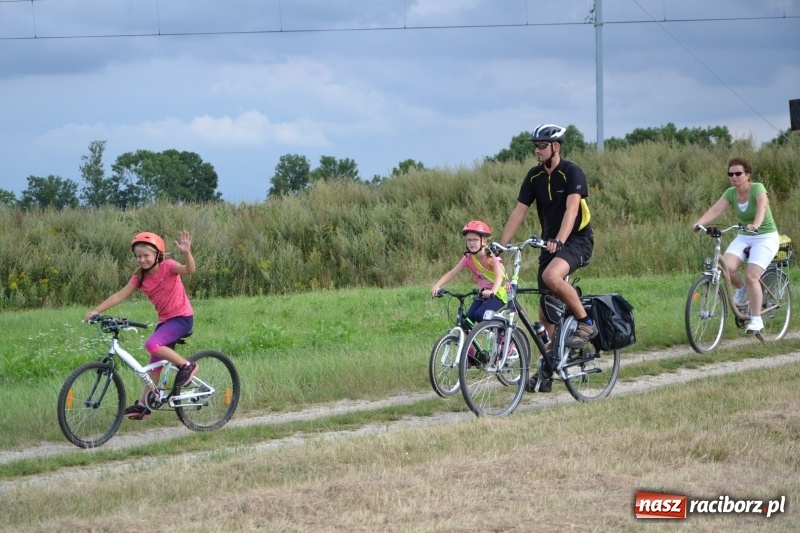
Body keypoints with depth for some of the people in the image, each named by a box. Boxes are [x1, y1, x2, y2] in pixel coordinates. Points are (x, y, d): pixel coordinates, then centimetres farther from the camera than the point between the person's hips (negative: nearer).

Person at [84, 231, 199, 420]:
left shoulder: (168, 267, -15)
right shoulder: (140, 277, 1)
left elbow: (189, 270, -33)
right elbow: (120, 295, -2)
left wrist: (186, 252, -54)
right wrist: (96, 311, -10)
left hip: (182, 317, -7)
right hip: (164, 320, 7)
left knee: (152, 344, -28)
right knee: (155, 363, 9)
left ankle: (186, 365, -13)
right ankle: (143, 405, 15)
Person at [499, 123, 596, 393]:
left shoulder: (571, 172, -14)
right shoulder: (535, 176, 3)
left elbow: (572, 208, -27)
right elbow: (519, 211, 2)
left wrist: (559, 240, -41)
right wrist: (501, 245, -8)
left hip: (577, 239, -6)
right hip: (549, 242, 6)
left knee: (552, 276, -36)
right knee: (546, 311, 4)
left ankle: (586, 322, -16)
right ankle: (547, 370, 13)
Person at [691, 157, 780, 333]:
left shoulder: (757, 188, -17)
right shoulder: (730, 193, -1)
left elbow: (762, 206, -37)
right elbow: (715, 210, -15)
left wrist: (756, 224, -57)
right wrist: (699, 223, -34)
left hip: (765, 237, -5)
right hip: (743, 237, 5)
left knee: (751, 277, -20)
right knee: (726, 266, -21)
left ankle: (756, 319, -7)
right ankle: (741, 289, 10)